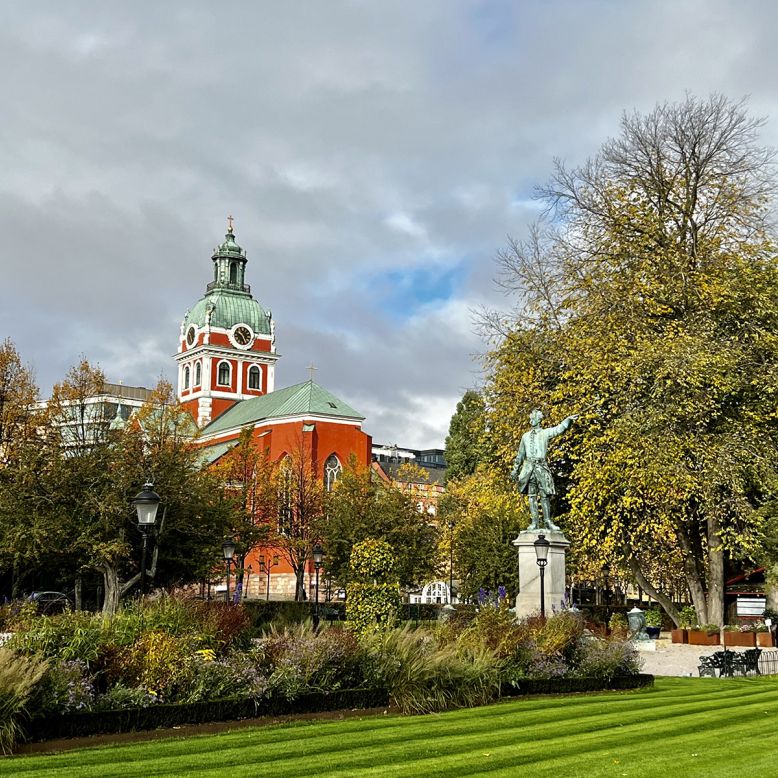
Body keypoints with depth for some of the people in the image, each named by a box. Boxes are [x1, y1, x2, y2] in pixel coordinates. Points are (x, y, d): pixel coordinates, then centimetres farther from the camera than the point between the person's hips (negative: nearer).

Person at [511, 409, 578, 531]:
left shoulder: (545, 433, 6)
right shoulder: (525, 436, 16)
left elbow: (559, 429, -12)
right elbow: (520, 454, 22)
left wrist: (568, 420, -29)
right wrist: (515, 469, 21)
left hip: (541, 467, -3)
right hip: (528, 467, 3)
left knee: (545, 496, -3)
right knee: (532, 496, 0)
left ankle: (548, 521, 2)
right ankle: (534, 523, 1)